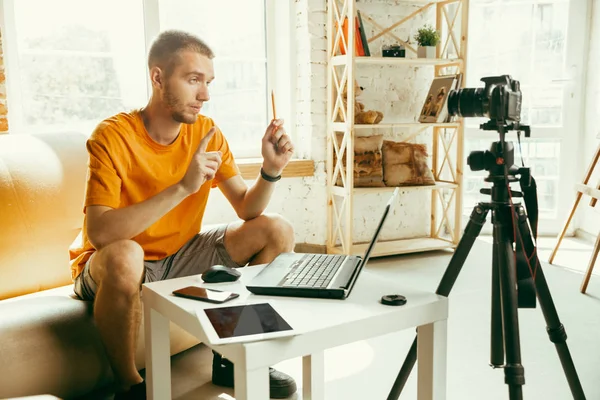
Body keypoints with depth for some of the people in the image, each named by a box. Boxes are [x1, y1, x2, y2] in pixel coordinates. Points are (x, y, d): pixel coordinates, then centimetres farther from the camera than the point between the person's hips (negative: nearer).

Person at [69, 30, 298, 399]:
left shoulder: (206, 132, -5)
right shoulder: (113, 136, -21)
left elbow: (248, 210, -5)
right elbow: (98, 233, -33)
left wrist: (271, 170, -25)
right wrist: (182, 187, -38)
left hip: (181, 256, 6)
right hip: (119, 269, -5)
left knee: (278, 231, -6)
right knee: (124, 255, -40)